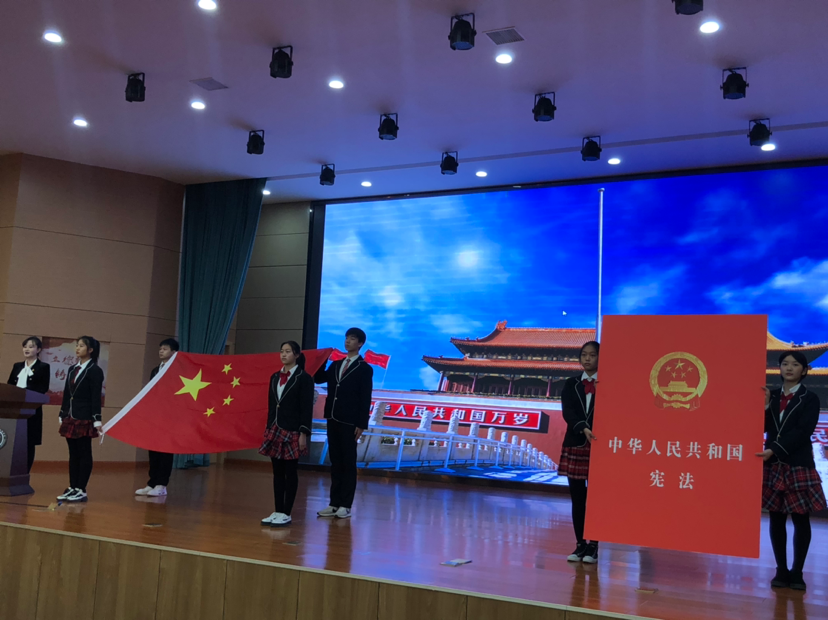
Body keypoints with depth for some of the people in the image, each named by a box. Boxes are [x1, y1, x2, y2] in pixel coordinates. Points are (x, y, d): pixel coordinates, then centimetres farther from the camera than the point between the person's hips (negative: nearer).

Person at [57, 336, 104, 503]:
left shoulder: (95, 370, -7)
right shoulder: (72, 369, 14)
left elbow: (96, 397, -12)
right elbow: (66, 394, 17)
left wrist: (97, 420, -16)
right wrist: (62, 416, 15)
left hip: (85, 418, -7)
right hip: (71, 418, 7)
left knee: (84, 454, -2)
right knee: (73, 454, 10)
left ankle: (82, 491, 0)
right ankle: (72, 488, 16)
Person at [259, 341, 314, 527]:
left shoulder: (304, 378, -7)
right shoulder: (275, 377, 12)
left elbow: (307, 408, -10)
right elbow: (271, 405, 14)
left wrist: (304, 433, -15)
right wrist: (268, 429, 12)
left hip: (293, 431, -6)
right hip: (275, 429, 6)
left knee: (290, 472, 1)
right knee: (277, 472, 9)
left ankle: (286, 514, 7)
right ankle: (278, 512, 16)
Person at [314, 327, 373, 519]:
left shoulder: (364, 369, -4)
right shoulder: (336, 365, 16)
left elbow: (366, 399, -8)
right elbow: (318, 379, 17)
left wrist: (361, 424, -14)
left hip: (349, 422, -6)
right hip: (333, 420, 6)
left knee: (348, 464, 0)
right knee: (335, 463, 9)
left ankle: (345, 506, 4)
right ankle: (334, 503, 13)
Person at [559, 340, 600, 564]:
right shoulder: (571, 384, 8)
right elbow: (567, 412, -6)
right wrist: (583, 429, -22)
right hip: (575, 444, 3)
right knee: (577, 498, 7)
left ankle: (593, 546, 8)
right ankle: (580, 544, 16)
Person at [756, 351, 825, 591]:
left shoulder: (810, 399, -2)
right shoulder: (772, 396, 10)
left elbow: (802, 432, -13)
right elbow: (763, 428, 5)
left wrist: (773, 450, -22)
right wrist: (765, 406, -10)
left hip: (799, 465, -3)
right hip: (773, 465, 4)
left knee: (800, 518, 1)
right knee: (776, 517, 6)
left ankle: (797, 572, 11)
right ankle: (781, 571, 15)